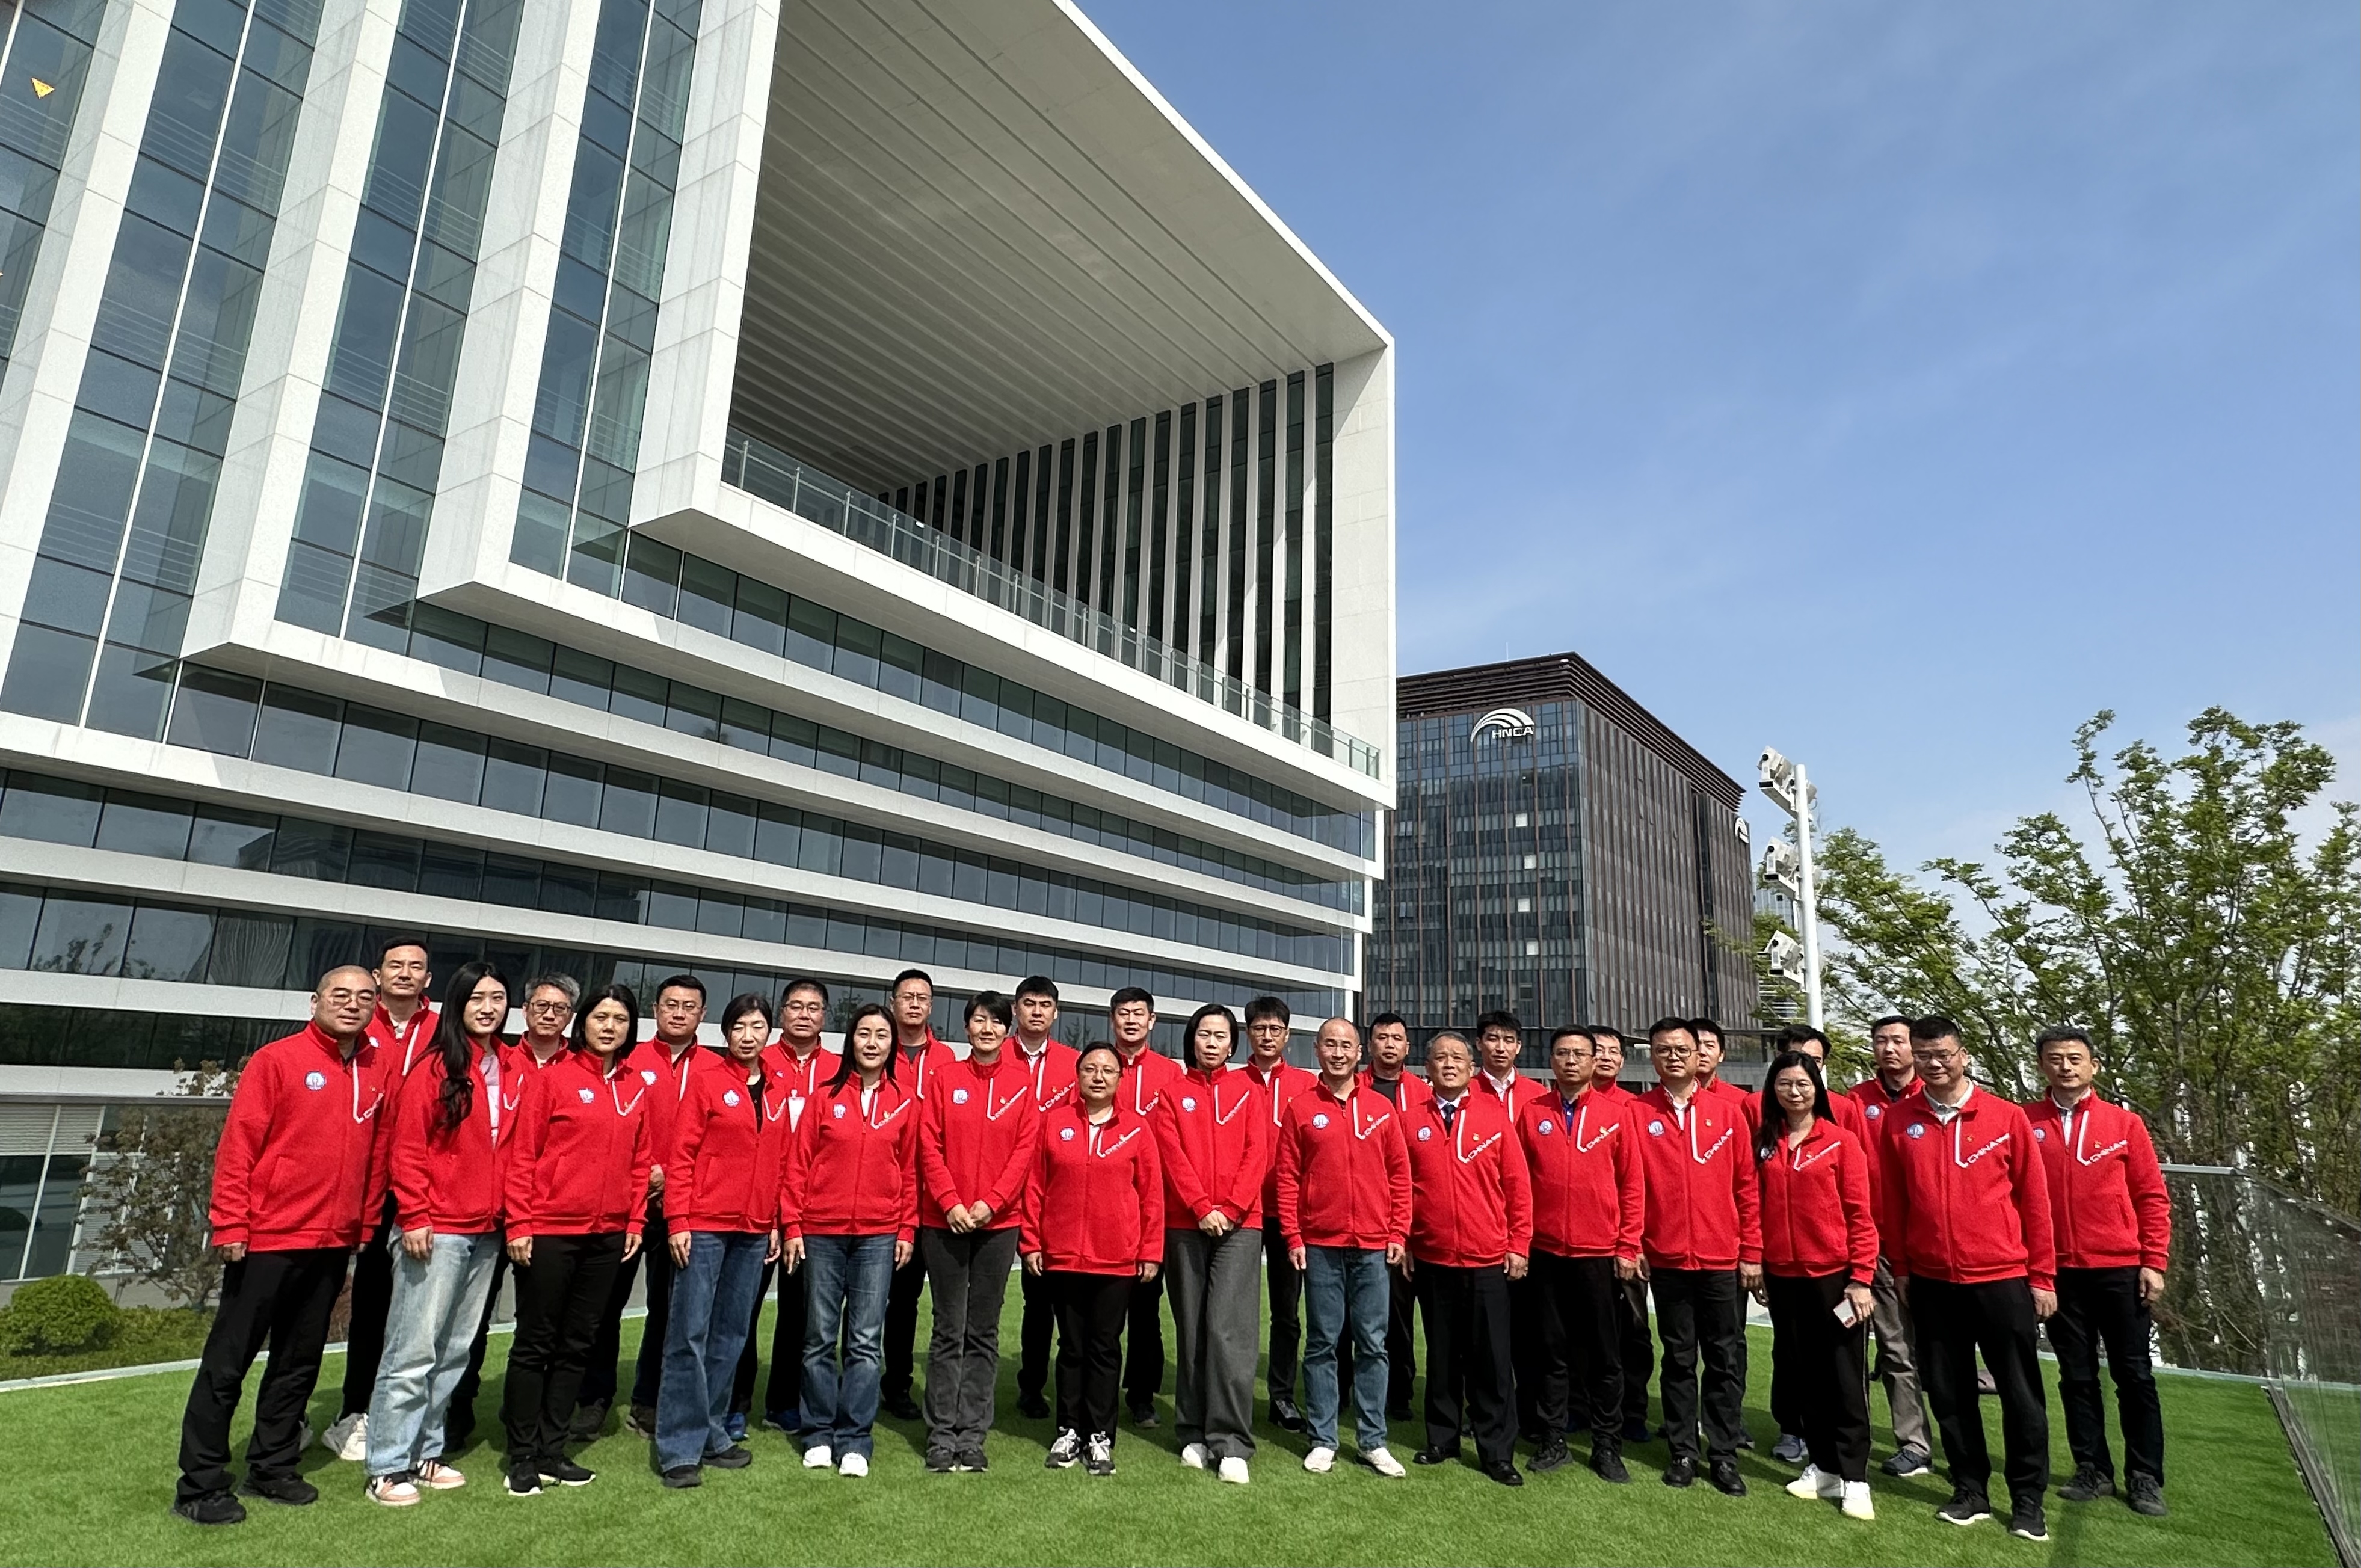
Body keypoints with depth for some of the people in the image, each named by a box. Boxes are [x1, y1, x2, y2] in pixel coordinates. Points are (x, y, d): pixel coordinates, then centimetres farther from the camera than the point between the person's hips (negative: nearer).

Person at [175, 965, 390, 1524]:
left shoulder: (378, 1070, 6)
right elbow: (238, 1145, -10)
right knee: (228, 1362, 4)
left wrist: (364, 1223, 9)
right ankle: (200, 1483, 16)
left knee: (299, 1362, 15)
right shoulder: (276, 1060, -8)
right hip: (267, 1239, -5)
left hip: (333, 1243, 5)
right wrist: (229, 1224, -14)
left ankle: (272, 1468, 27)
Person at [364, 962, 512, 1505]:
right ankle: (388, 1467, 10)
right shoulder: (436, 1068, -8)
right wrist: (414, 1217, -14)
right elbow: (407, 1150, -9)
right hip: (436, 1232, -6)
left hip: (485, 1232, 6)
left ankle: (424, 1452, 24)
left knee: (455, 1352, 13)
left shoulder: (506, 1069, 8)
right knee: (414, 1351, -2)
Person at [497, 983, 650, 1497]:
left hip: (607, 1235, 5)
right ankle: (522, 1456, 19)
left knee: (577, 1344, 12)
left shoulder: (637, 1088, 6)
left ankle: (552, 1450, 24)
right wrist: (519, 1224, -11)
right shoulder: (551, 1078, -7)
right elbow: (522, 1155, -8)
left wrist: (634, 1222, 7)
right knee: (535, 1343, 6)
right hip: (549, 1231, -5)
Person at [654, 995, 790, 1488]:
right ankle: (680, 1447, 8)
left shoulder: (782, 1088, 7)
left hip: (755, 1230, 4)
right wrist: (677, 1220, -11)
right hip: (704, 1225, -4)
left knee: (731, 1335, 11)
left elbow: (783, 1160, 10)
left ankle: (711, 1434, 23)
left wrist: (777, 1223, 8)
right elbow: (680, 1155, -6)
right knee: (690, 1334, -1)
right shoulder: (706, 1082, -4)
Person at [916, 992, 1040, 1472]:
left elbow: (1025, 1149, -2)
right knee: (948, 1330, 5)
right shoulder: (946, 1078, 3)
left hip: (998, 1222, 1)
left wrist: (990, 1202, -11)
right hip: (945, 1221, 0)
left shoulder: (1022, 1082, 3)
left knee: (983, 1332, 7)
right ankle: (941, 1435, 13)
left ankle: (972, 1435, 15)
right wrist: (950, 1202, -11)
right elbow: (930, 1145, -1)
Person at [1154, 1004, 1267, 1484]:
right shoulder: (1173, 1093, 8)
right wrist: (1203, 1208, -12)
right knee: (1191, 1331, 7)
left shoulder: (1248, 1090, 9)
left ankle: (1231, 1443, -4)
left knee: (1229, 1329, -9)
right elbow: (1172, 1155, -1)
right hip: (1185, 1226, 1)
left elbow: (1257, 1153, 1)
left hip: (1240, 1224, -1)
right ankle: (1194, 1435, 18)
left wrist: (1231, 1208, -10)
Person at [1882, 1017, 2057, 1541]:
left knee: (2020, 1393, 7)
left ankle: (2028, 1500, 23)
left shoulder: (2007, 1117, -3)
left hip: (2003, 1279, -2)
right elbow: (1892, 1201, 4)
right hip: (1931, 1282, 2)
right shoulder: (1898, 1121, 0)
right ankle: (1970, 1492, 25)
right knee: (1949, 1393, 11)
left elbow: (2034, 1200, 0)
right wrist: (1899, 1268, 4)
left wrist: (2042, 1276, 0)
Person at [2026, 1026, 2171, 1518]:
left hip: (2120, 1269, 0)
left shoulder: (2125, 1124, 2)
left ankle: (2145, 1477, 19)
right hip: (2059, 1272, 0)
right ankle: (2093, 1469, 21)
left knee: (2134, 1374, 7)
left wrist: (2153, 1263, -4)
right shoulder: (2024, 1123, 0)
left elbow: (2152, 1197, 2)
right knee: (2077, 1376, 9)